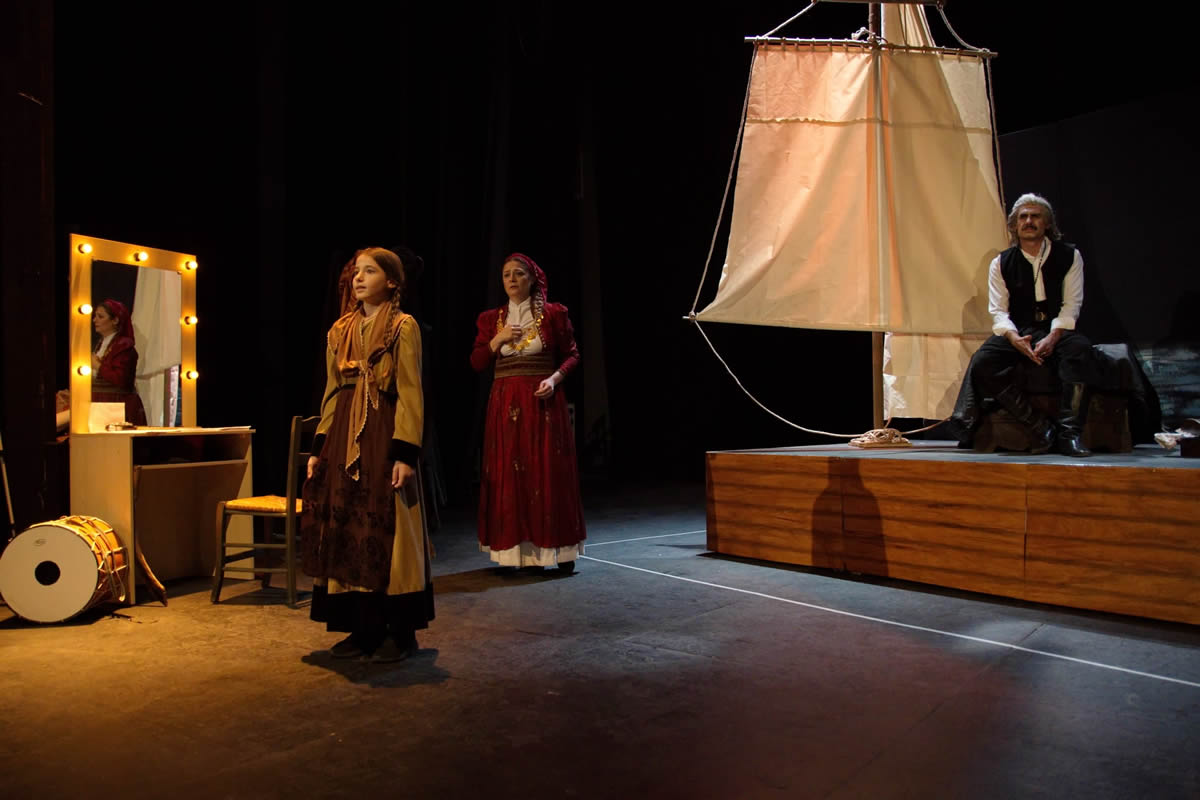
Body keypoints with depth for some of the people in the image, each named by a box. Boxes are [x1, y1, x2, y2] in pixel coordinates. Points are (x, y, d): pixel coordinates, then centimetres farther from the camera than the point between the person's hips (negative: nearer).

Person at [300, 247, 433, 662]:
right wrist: (319, 447, 10)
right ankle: (363, 628, 19)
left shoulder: (403, 327, -4)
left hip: (384, 435, -6)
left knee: (387, 533, -3)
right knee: (346, 531, 7)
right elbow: (332, 392, 15)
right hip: (343, 438, 6)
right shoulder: (339, 331, 13)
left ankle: (400, 632, 9)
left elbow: (410, 394, -9)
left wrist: (405, 453, -16)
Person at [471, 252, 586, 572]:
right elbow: (476, 363, 8)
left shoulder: (553, 313, 2)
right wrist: (496, 341, -8)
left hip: (543, 402, -2)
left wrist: (555, 378, -13)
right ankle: (513, 550, 6)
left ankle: (557, 548, 4)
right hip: (505, 404, 3)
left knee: (548, 473, -2)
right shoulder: (491, 318, 10)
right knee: (508, 475, 1)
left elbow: (572, 354, 3)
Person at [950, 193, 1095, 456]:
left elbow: (1071, 305, -2)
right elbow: (999, 311, 0)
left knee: (1080, 349, -35)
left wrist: (1052, 338, -20)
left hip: (1057, 331, -1)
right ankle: (1040, 428, -25)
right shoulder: (1002, 263, 8)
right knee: (982, 361, -29)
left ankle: (1069, 433, -31)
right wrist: (1015, 339, -21)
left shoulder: (1069, 256, 6)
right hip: (1019, 333, 1)